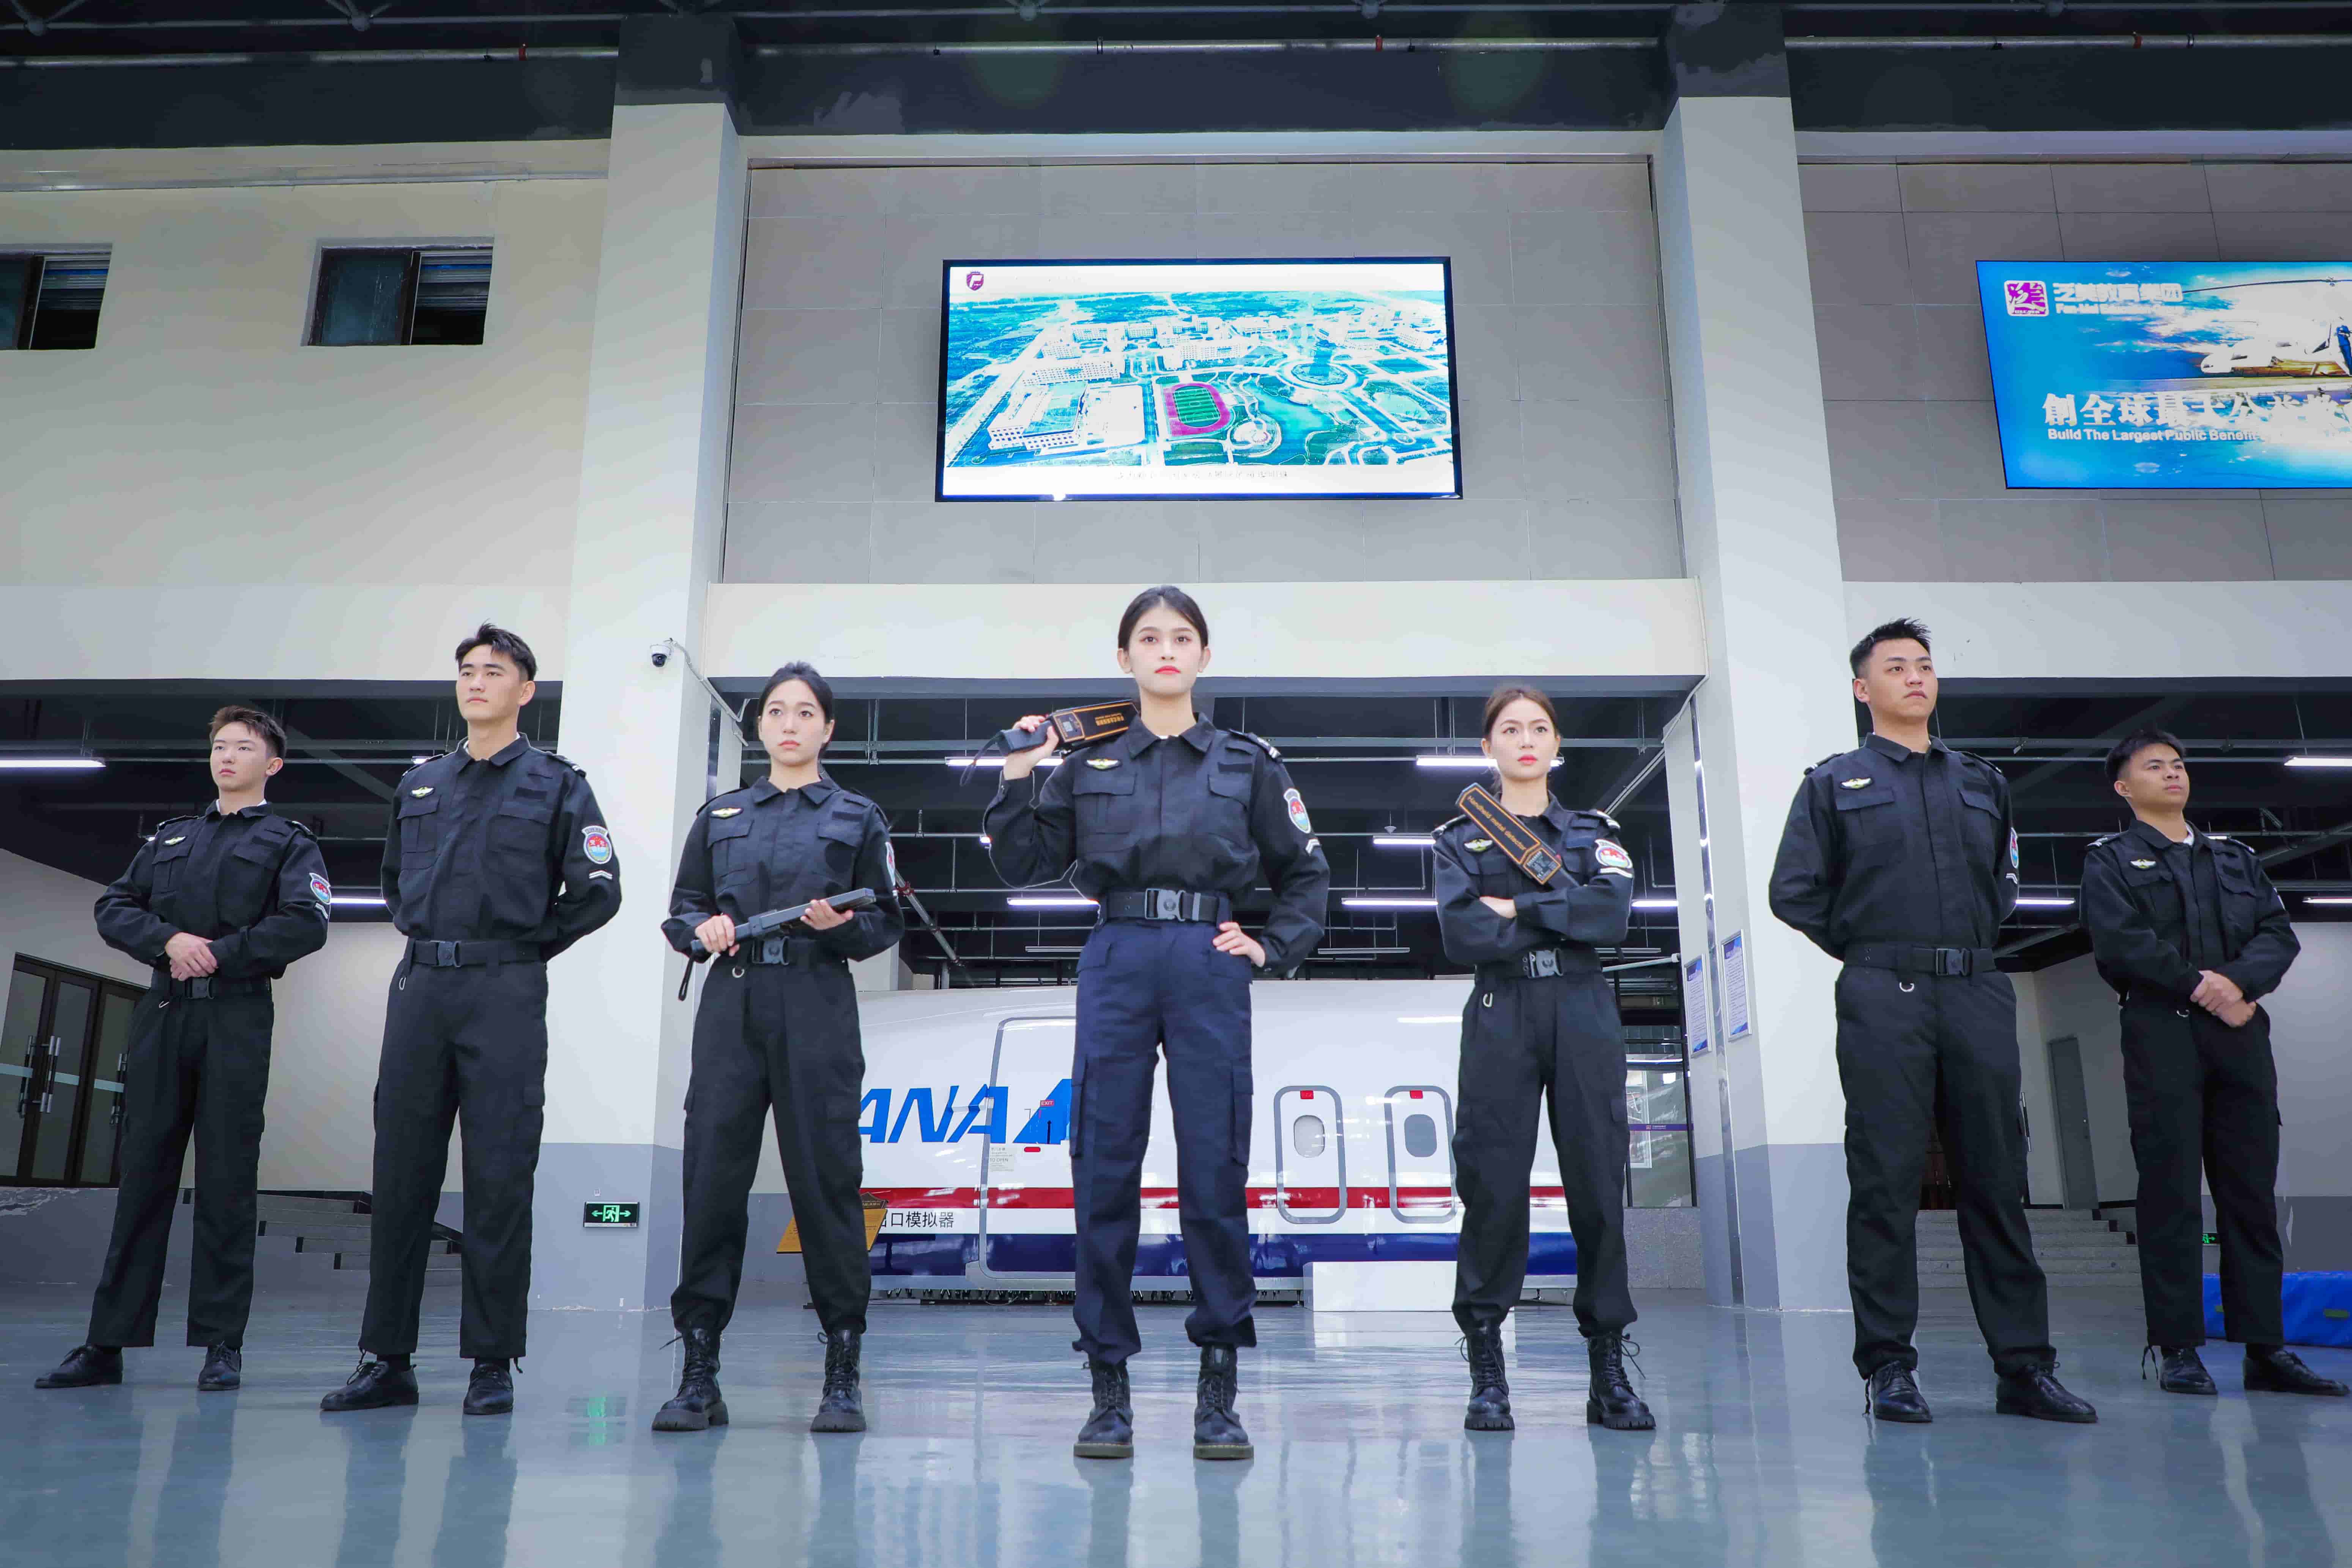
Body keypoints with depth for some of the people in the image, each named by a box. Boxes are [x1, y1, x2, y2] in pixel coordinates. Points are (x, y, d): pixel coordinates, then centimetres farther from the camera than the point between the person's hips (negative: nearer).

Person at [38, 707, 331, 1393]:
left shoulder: (288, 841, 7)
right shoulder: (169, 837, 22)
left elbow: (306, 924, -8)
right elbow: (114, 907, 11)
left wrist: (220, 953, -12)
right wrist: (170, 940, -8)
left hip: (236, 1019, -4)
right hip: (163, 1013, 4)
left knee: (226, 1182, -3)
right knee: (143, 1174, 3)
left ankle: (222, 1343, 3)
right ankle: (109, 1343, 8)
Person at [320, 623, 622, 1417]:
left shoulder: (557, 785, 3)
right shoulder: (420, 784, 17)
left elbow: (598, 891, 0)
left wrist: (528, 947, 0)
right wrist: (423, 938, 14)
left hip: (504, 994, -4)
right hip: (420, 989, 5)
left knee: (499, 1179, -3)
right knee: (401, 1172, 5)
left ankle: (492, 1364, 5)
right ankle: (387, 1359, 14)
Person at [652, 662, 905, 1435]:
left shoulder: (858, 818, 9)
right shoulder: (720, 815, 16)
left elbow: (887, 925, 7)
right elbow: (680, 909, 16)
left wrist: (840, 925, -12)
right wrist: (703, 928, -5)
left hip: (817, 1008, -2)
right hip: (732, 1004, 2)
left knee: (825, 1179, -4)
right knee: (712, 1176, -2)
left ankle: (842, 1376, 6)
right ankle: (700, 1374, 7)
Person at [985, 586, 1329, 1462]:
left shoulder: (1247, 763, 11)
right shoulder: (1087, 761, 12)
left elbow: (1306, 874, 16)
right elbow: (1022, 866, 7)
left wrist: (1271, 949, 3)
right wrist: (1018, 777, -3)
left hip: (1210, 968, 0)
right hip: (1117, 963, 1)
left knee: (1215, 1170, -2)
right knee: (1105, 1170, 0)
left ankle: (1218, 1390, 8)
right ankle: (1108, 1385, 10)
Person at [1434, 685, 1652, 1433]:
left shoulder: (1595, 832, 17)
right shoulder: (1460, 839, 13)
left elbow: (1614, 914, -3)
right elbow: (1460, 933, -5)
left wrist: (1518, 909, -7)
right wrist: (1564, 919, -3)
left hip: (1584, 1013, 1)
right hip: (1500, 1015, -1)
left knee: (1598, 1180, -3)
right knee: (1493, 1184, -8)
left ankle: (1610, 1371, 3)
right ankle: (1488, 1374, -1)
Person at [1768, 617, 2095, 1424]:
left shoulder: (1982, 781, 20)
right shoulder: (1834, 783, 8)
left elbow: (2007, 880, 27)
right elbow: (1795, 891, 4)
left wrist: (1977, 939, 14)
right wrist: (1863, 950, 4)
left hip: (1979, 994, 4)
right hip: (1884, 998, -3)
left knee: (1997, 1177, 4)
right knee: (1886, 1181, -3)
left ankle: (2025, 1365, 10)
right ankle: (1889, 1367, 3)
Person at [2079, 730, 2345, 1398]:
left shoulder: (2236, 857, 22)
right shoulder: (2110, 860, 9)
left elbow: (2279, 933, 8)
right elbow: (2121, 942, -7)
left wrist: (2238, 982, -11)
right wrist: (2200, 985, -12)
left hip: (2241, 1034, 4)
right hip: (2162, 1033, -4)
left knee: (2252, 1190, 2)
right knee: (2170, 1191, -4)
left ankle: (2266, 1347, 6)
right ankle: (2177, 1348, 0)